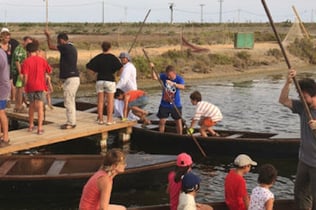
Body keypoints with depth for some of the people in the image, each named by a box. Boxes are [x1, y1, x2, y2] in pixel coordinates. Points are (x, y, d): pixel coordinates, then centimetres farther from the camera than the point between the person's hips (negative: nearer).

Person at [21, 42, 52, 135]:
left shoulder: (26, 61, -5)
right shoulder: (42, 60, 0)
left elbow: (25, 76, -9)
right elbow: (49, 71, 8)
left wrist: (25, 86, 2)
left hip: (30, 86, 1)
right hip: (40, 86, -1)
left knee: (32, 106, 18)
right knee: (40, 107, -1)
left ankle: (31, 125, 30)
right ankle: (40, 128, -9)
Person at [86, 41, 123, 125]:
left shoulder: (98, 57, 1)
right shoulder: (112, 57, -7)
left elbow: (88, 66, -2)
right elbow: (120, 67, -18)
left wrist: (95, 72, 8)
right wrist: (115, 71, 0)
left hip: (100, 80, 3)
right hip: (110, 80, -3)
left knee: (100, 101, 7)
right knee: (110, 101, 4)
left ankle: (100, 119, 9)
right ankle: (109, 120, 3)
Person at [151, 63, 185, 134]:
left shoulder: (179, 79, -13)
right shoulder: (164, 76, -4)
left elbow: (182, 87, -33)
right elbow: (155, 77, -15)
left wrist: (173, 83, -50)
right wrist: (152, 68, -30)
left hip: (176, 105, -2)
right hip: (164, 104, 2)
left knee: (178, 122, 7)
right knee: (162, 122, 5)